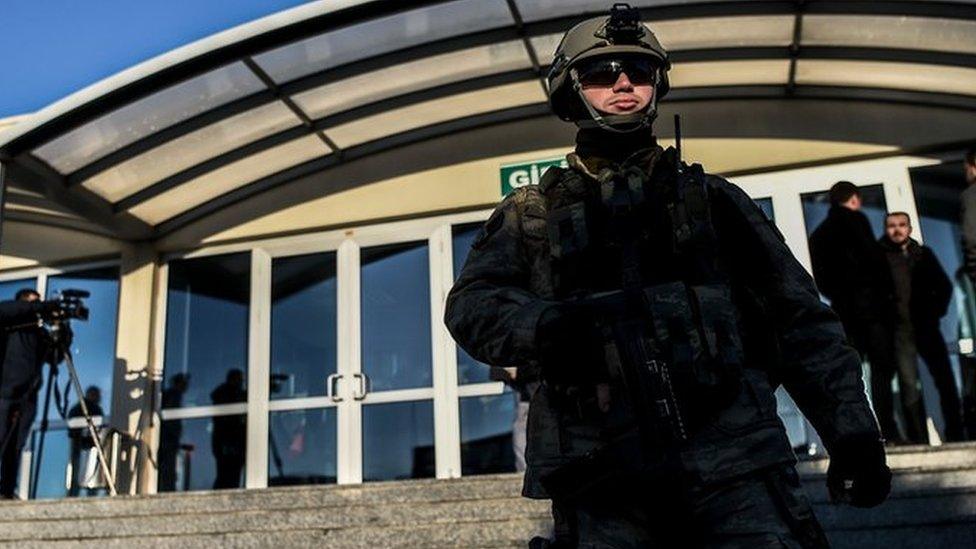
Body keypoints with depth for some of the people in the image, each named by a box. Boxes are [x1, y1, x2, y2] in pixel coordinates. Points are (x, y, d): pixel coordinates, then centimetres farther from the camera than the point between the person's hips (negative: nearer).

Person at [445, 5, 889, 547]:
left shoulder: (711, 197, 16)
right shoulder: (532, 213, 14)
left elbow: (798, 317, 14)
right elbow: (471, 304, 0)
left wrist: (851, 429, 5)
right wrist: (549, 325, -21)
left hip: (733, 463, 1)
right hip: (603, 485, 0)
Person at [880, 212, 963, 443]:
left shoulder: (923, 253, 12)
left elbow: (944, 285, 16)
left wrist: (937, 311, 6)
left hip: (927, 326, 4)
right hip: (900, 331, -4)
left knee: (946, 380, 4)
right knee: (909, 385, -7)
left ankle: (956, 436, 14)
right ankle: (919, 440, -1)